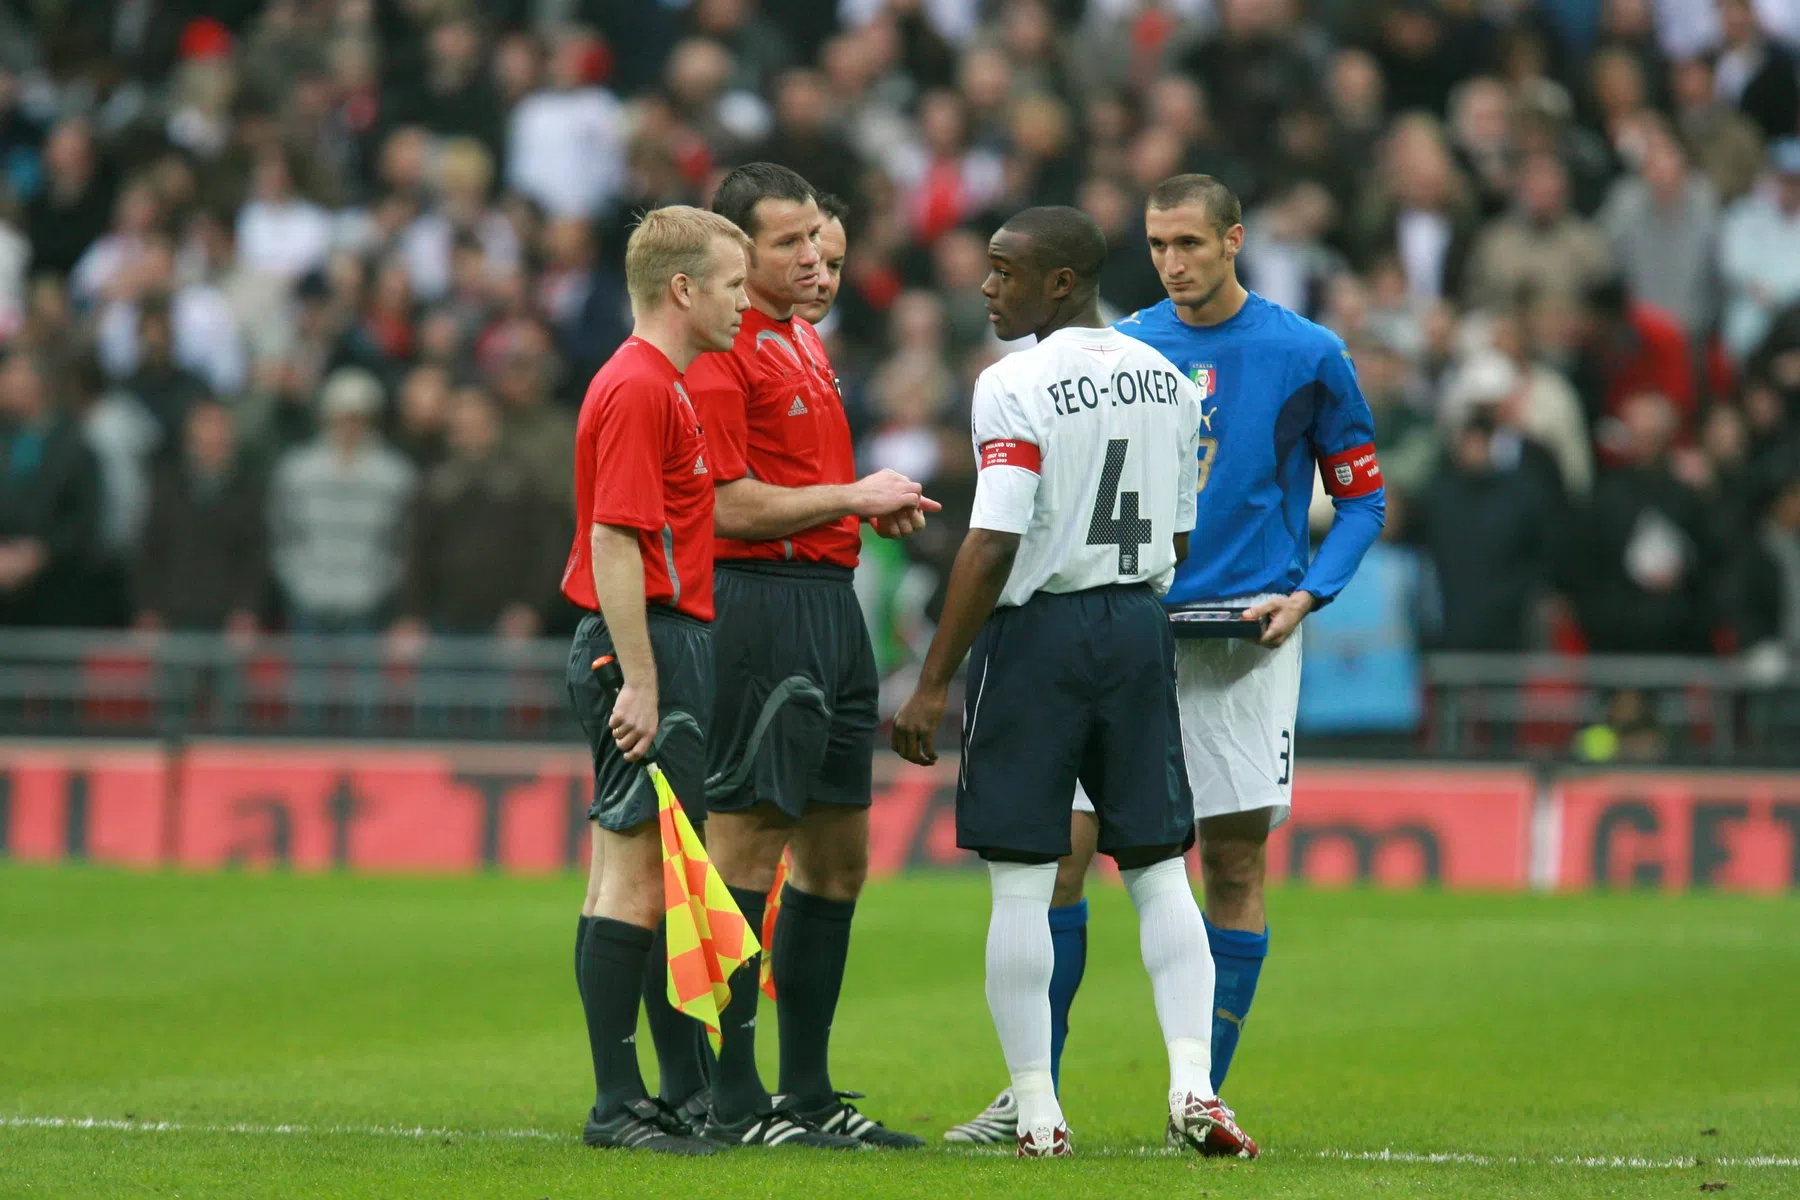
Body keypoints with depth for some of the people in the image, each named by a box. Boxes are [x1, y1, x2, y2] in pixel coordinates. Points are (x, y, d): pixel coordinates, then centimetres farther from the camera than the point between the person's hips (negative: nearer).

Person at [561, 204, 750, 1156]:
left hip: (662, 648, 11)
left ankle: (689, 1087, 17)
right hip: (648, 647, -11)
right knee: (634, 881, -9)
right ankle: (617, 1105, -8)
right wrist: (639, 680, -22)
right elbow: (614, 541, -19)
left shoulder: (659, 386, 19)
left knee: (657, 879, 12)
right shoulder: (637, 390, -14)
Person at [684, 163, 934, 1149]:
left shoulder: (806, 343, 19)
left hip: (832, 601, 10)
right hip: (760, 601, -10)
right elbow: (733, 507, -18)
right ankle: (731, 1101, -7)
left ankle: (809, 1094, 16)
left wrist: (874, 503, 11)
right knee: (748, 848, -8)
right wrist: (852, 497, -9)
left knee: (839, 857, 10)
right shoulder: (720, 354, -11)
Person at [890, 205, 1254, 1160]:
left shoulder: (1016, 386, -13)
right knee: (1158, 868, 10)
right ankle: (1193, 1083, -2)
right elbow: (1179, 539, 14)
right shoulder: (1167, 381, 8)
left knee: (1020, 882, 1)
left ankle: (1037, 1112, 2)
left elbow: (993, 546, -18)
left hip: (1038, 627, -6)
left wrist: (932, 685, -15)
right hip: (1140, 626, 6)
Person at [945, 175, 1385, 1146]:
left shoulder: (1305, 355, 0)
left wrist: (1305, 597, -8)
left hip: (1242, 638, -2)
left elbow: (1363, 499, 6)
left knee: (1235, 862, -1)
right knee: (1059, 847, -5)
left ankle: (1205, 1098, 8)